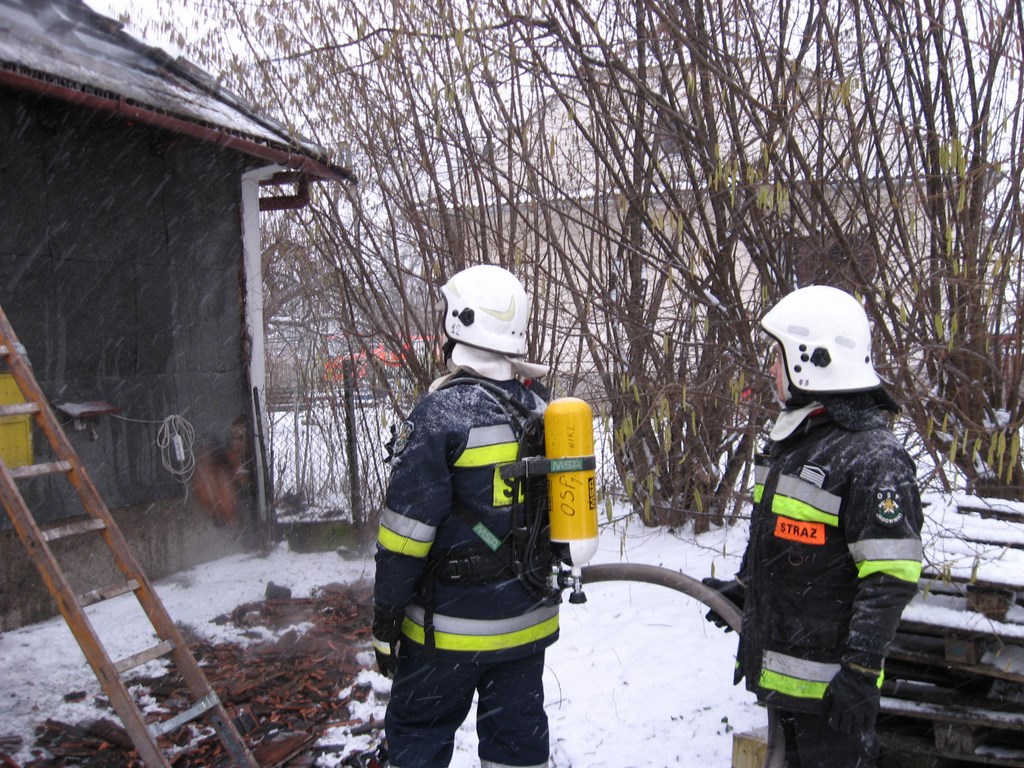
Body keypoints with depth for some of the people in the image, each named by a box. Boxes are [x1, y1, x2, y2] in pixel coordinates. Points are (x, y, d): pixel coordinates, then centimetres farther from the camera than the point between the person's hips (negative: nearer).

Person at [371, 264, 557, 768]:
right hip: (530, 617, 6)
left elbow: (407, 529, -18)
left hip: (455, 626, -6)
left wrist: (385, 617, -9)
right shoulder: (539, 411, 4)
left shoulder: (442, 412, -19)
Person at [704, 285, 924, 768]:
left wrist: (862, 669, -23)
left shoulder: (874, 459, -22)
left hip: (827, 679, -9)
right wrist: (743, 588, 23)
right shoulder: (792, 438, 9)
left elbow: (891, 578, -23)